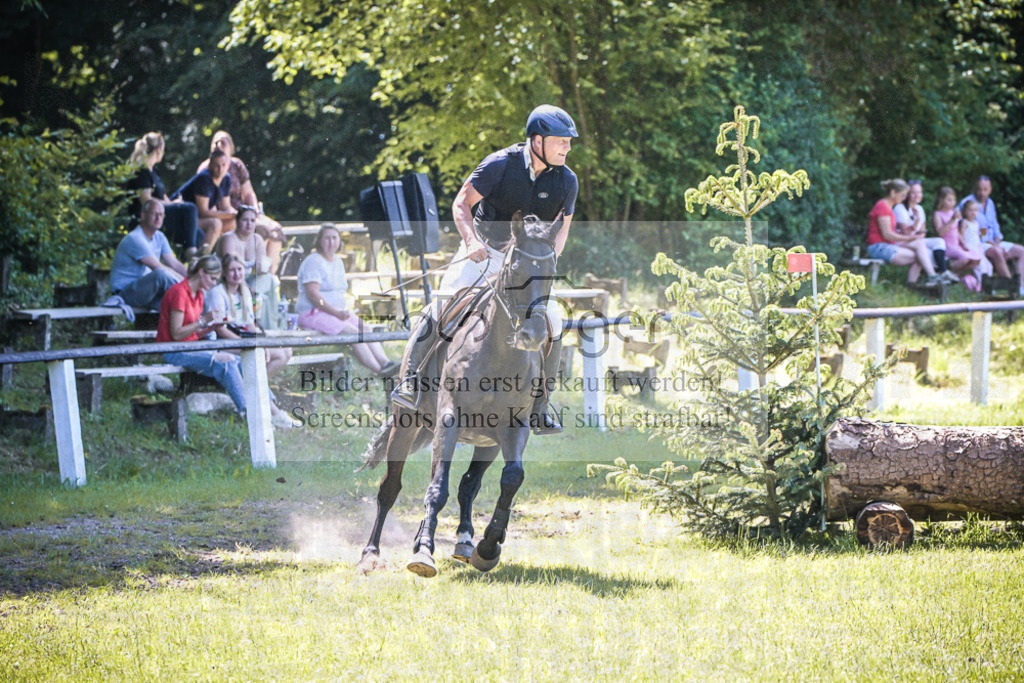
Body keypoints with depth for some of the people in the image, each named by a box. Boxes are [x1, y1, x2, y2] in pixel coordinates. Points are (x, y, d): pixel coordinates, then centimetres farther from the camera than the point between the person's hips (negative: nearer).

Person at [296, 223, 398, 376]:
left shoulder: (338, 261, 17)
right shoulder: (313, 262, -12)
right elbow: (313, 296, -20)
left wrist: (345, 310, 6)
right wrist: (337, 313, -24)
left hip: (337, 312, 9)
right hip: (314, 314, -9)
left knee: (366, 329, -14)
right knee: (354, 332, -26)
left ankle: (385, 362, -30)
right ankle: (379, 370, -35)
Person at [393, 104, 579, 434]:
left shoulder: (567, 181, -5)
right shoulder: (500, 165, -15)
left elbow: (560, 231, 0)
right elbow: (461, 203, -11)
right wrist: (472, 242, -27)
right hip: (482, 252, -3)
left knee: (551, 323, -8)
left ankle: (537, 407, 4)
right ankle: (410, 380, -20)